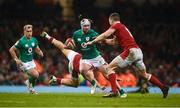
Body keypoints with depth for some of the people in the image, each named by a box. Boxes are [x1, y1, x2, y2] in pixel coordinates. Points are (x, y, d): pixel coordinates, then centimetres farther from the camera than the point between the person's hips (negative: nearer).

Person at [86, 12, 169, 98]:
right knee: (144, 74, 21)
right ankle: (163, 87, 18)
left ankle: (114, 91, -16)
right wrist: (103, 40, 32)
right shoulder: (123, 27, 27)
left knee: (110, 67, -5)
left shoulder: (116, 26, 1)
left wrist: (92, 42, -1)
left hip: (131, 51, -9)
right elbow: (114, 41, 34)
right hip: (138, 52, 9)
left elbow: (105, 35, -8)